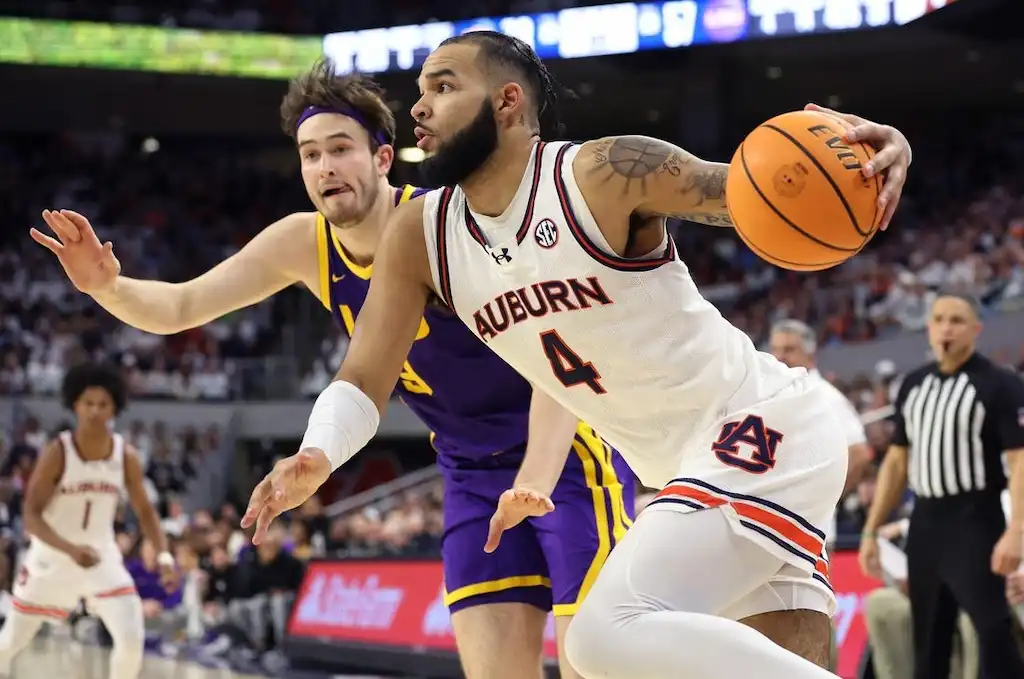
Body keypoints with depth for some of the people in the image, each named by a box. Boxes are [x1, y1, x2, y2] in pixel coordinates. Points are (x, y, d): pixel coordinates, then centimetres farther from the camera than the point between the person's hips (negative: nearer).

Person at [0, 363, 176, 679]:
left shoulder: (126, 457, -8)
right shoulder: (57, 453, -19)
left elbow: (145, 511, 5)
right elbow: (31, 516, -20)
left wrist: (164, 555, -10)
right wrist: (71, 549, -35)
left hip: (101, 557, 2)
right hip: (51, 557, -2)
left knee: (132, 640, -14)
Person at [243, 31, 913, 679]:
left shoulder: (605, 174, -16)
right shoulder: (420, 236, 3)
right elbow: (365, 380, 1)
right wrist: (318, 457, -22)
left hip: (762, 429, -8)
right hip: (688, 468, 8)